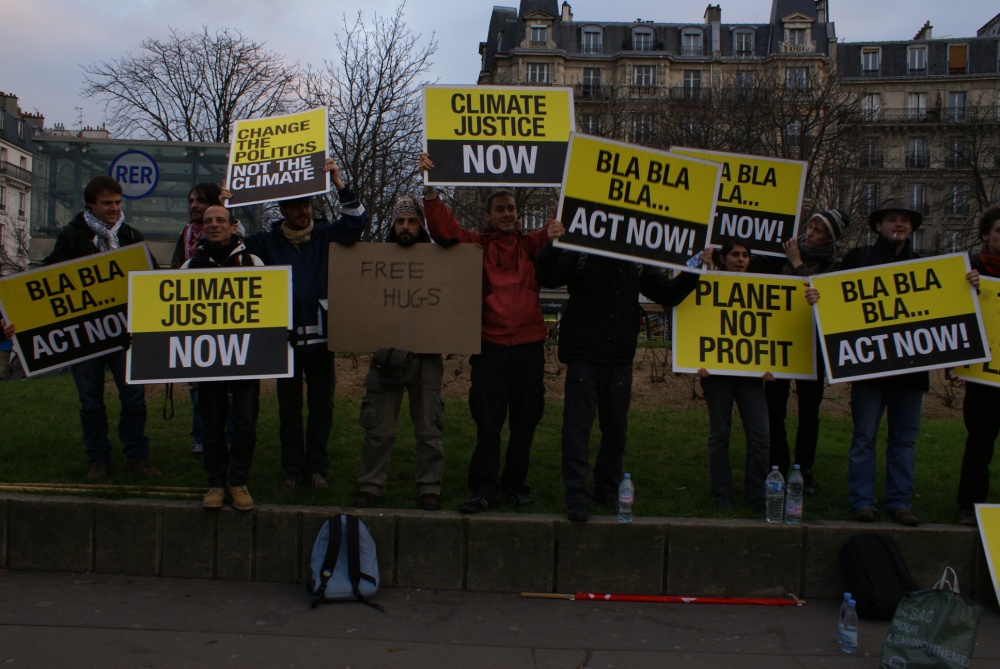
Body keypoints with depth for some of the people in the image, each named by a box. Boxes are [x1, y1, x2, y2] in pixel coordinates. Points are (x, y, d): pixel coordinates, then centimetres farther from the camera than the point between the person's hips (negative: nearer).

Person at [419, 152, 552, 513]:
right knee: (487, 422, 0)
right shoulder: (476, 244, 6)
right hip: (490, 346, -2)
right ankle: (484, 488, 8)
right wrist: (429, 187, -17)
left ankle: (515, 482, 24)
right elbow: (443, 229, -6)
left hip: (528, 345, 2)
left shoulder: (531, 245, 11)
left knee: (525, 420, 10)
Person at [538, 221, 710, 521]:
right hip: (583, 356, -4)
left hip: (620, 359, 4)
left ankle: (608, 490, 28)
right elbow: (547, 278, -11)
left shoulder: (638, 264, 7)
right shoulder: (581, 255, -2)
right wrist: (552, 245, -28)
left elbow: (669, 294, 10)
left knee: (616, 428, 13)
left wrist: (694, 270, -4)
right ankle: (576, 496, 0)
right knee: (577, 426, -5)